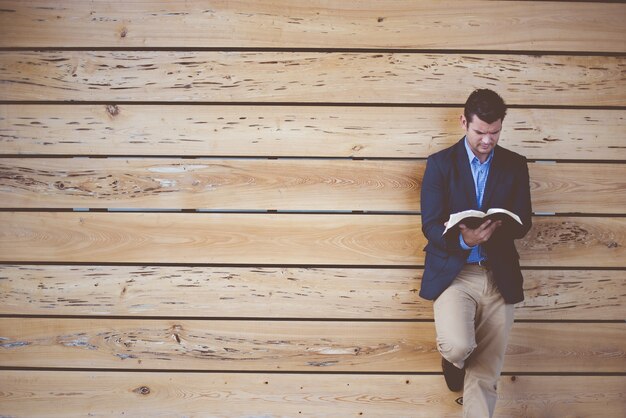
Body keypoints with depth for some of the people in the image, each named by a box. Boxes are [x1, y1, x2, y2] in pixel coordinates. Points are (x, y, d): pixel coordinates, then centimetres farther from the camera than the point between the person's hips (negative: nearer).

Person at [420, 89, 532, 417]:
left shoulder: (515, 165, 6)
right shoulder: (440, 164, -1)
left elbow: (522, 223, 2)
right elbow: (430, 225, -6)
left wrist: (494, 230, -21)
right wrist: (462, 240, -27)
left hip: (499, 275, 2)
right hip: (453, 271, -2)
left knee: (485, 374, 1)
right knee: (458, 346, -23)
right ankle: (452, 359, 15)